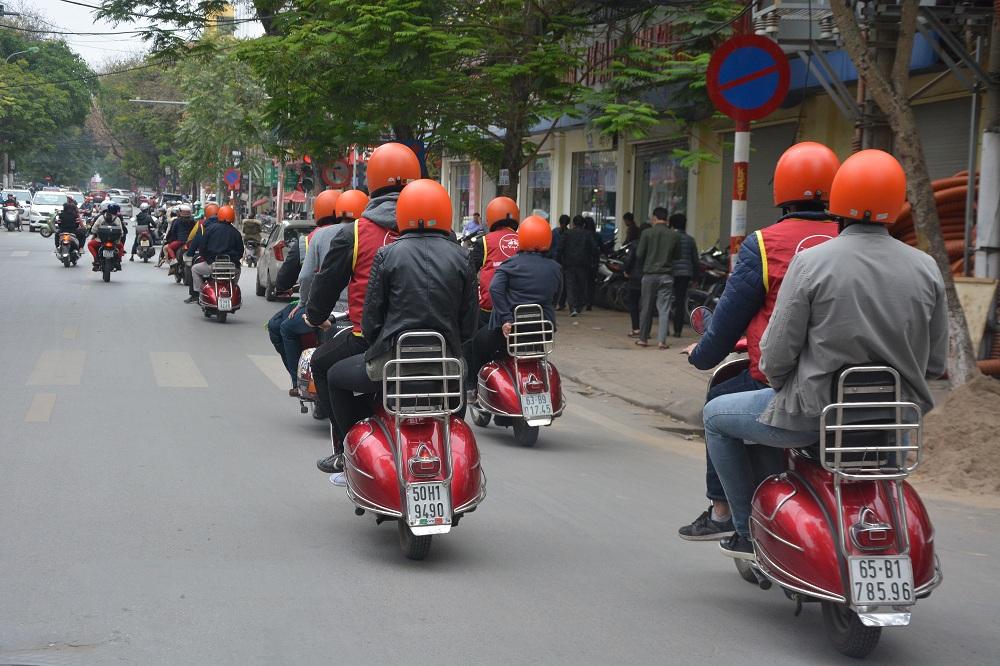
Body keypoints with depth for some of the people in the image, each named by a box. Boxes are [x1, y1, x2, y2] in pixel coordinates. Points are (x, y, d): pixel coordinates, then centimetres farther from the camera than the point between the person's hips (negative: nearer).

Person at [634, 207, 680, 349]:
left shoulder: (647, 233, -5)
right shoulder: (674, 235, 0)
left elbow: (639, 254, -4)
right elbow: (676, 256, 6)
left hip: (650, 274, -1)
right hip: (666, 275, 1)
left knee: (646, 308, 9)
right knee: (664, 309, 1)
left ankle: (643, 338, 14)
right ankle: (662, 340, -5)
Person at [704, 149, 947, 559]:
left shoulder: (811, 262, -12)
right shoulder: (926, 269, -1)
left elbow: (777, 354, -12)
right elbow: (936, 363, 4)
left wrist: (782, 389, 10)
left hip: (817, 413, -4)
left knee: (716, 416, 21)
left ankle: (749, 533, 22)